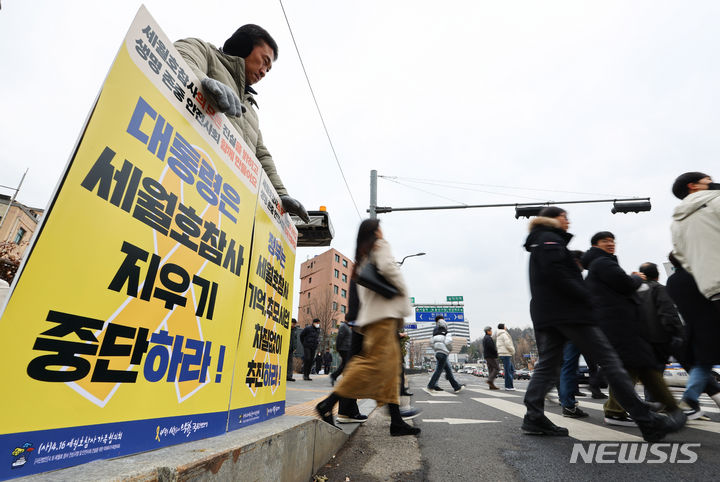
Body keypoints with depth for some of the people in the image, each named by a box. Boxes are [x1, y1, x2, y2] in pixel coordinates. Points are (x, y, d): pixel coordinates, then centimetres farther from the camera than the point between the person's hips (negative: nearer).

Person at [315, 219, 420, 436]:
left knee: (390, 366, 7)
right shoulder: (380, 246, 2)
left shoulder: (362, 257, 26)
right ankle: (328, 404, -12)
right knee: (374, 362, -14)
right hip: (383, 313, -10)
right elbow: (387, 267, -18)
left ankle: (396, 421, 8)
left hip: (372, 313, 10)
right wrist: (402, 289, -6)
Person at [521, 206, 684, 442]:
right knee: (609, 360, -2)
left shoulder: (537, 245, 25)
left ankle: (534, 418, 3)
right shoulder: (550, 239, -5)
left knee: (547, 365, 7)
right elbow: (558, 275, -18)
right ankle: (648, 422, 4)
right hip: (567, 310, -9)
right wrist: (587, 298, -13)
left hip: (544, 314, 10)